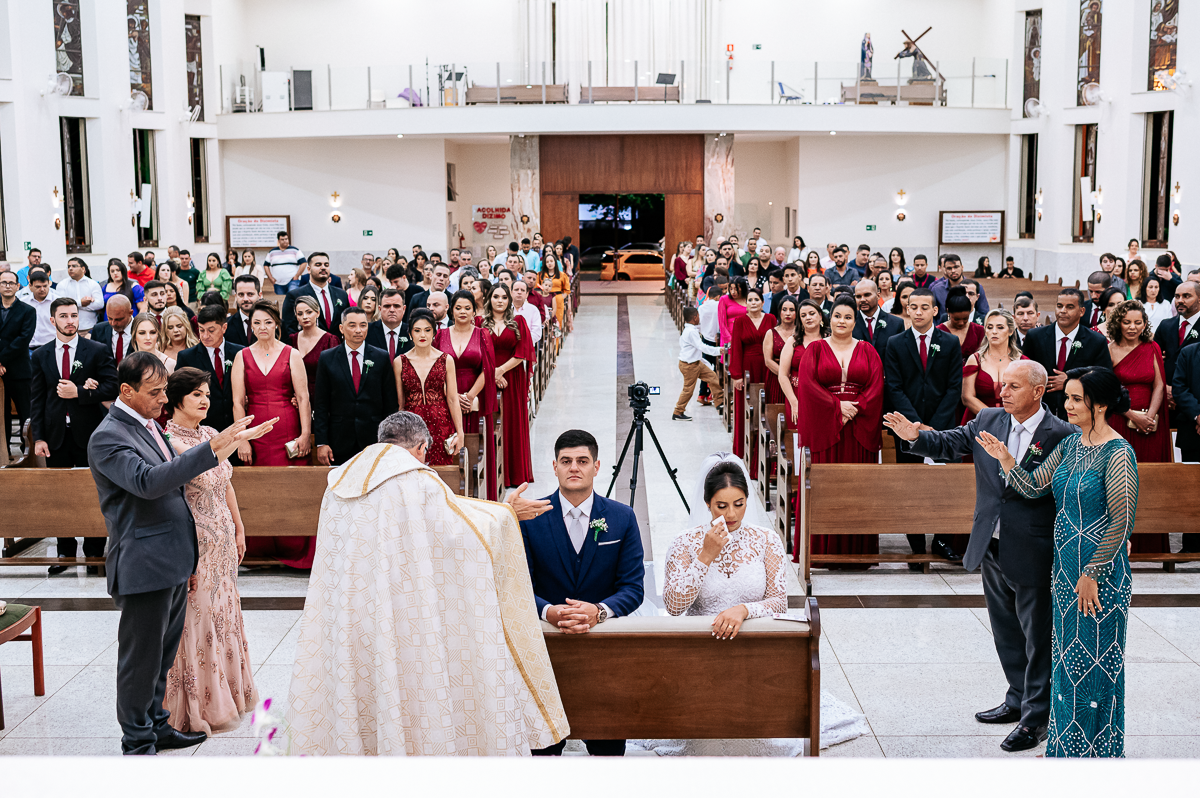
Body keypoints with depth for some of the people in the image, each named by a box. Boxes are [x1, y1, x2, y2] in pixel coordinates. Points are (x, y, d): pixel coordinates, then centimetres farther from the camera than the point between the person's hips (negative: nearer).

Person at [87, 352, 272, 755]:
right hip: (144, 565, -9)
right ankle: (137, 744, 15)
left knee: (163, 653, 18)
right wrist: (212, 448, -35)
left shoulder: (148, 424, 13)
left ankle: (157, 726, 32)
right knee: (141, 657, 3)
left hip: (172, 561, 9)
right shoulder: (107, 437, -16)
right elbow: (147, 481, -31)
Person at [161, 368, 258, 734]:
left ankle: (227, 692, 31)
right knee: (196, 618, 2)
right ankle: (198, 706, 16)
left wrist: (239, 530, 17)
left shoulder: (211, 435, 7)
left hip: (222, 542, 7)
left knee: (222, 612, 16)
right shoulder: (167, 441, -16)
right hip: (190, 541, -7)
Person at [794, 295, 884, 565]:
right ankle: (822, 549, 4)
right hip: (823, 427, -1)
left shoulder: (867, 350, 10)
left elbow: (876, 385, 0)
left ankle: (857, 549, 6)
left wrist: (855, 410, -12)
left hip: (860, 429, 1)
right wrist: (837, 406, -12)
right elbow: (806, 383, -5)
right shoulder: (816, 349, 7)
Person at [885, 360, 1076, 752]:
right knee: (1006, 632, 20)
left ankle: (1036, 718, 17)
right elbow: (950, 443, 3)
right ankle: (1018, 700, 37)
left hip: (1034, 555, -6)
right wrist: (915, 437, -15)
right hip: (992, 548, 6)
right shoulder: (988, 420, 4)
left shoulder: (1063, 436, -12)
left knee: (1038, 638, 5)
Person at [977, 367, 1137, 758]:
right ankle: (1065, 748, 28)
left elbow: (1121, 521, -18)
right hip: (1065, 565, 8)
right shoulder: (1070, 444, 7)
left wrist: (1091, 575, -18)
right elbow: (1033, 487, 9)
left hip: (1099, 569, -8)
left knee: (1095, 660, 2)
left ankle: (1095, 750, 16)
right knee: (1067, 654, 16)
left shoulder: (1117, 453, -17)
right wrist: (1005, 459, -9)